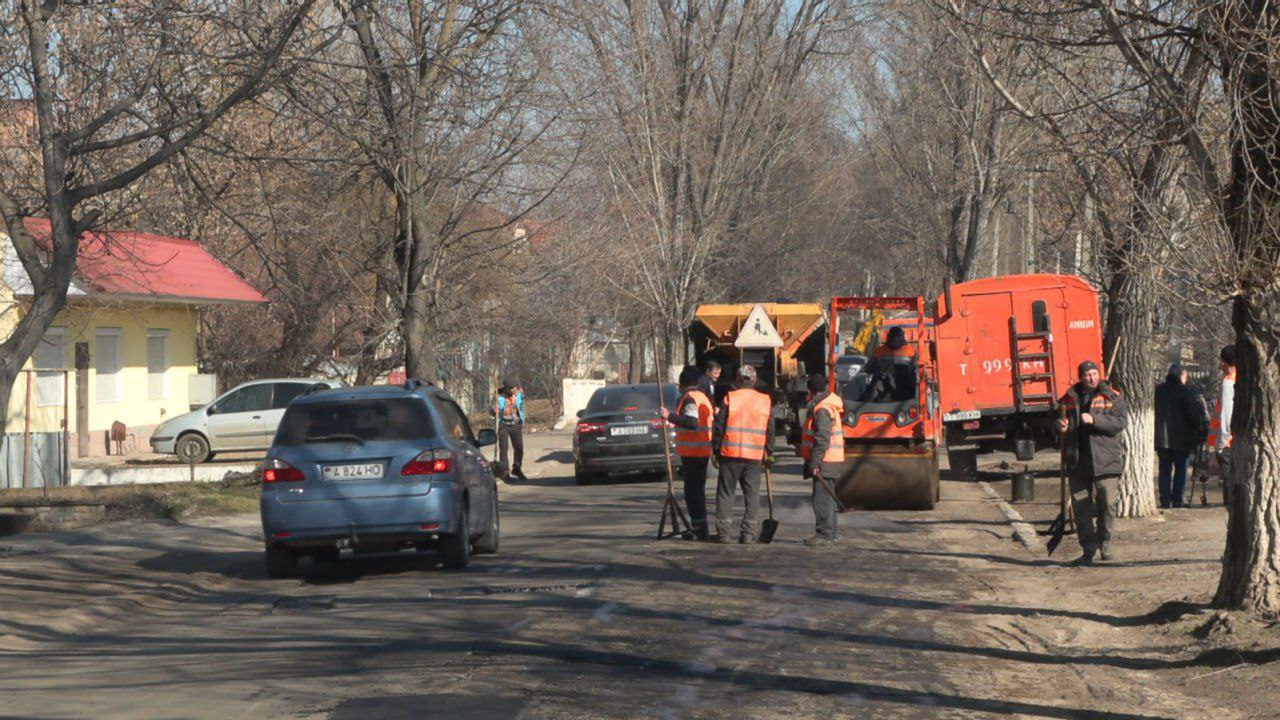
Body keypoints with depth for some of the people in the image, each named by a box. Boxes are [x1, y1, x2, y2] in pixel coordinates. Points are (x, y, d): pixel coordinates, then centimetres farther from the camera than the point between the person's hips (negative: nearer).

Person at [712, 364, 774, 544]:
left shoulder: (729, 398, -4)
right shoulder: (765, 401, 5)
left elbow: (718, 426, -3)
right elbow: (770, 431, 10)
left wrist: (716, 449, 6)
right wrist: (769, 454, 18)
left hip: (730, 454, -2)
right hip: (755, 455, 2)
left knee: (725, 493, 5)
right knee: (752, 494, 7)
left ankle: (723, 532, 2)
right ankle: (748, 533, 2)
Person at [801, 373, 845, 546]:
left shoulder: (822, 409, -17)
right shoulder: (830, 405, 15)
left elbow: (822, 439, -22)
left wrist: (815, 462, -23)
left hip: (824, 461, -10)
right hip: (833, 460, 10)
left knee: (821, 498, -9)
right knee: (827, 497, 15)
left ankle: (824, 533, -10)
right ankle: (829, 533, 21)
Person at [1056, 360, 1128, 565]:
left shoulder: (1112, 397, 3)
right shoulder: (1070, 398, 12)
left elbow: (1121, 421, -10)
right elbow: (1058, 421, 25)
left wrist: (1094, 420, -19)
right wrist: (1061, 427, 1)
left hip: (1105, 460, -3)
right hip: (1077, 462, 3)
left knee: (1107, 503, -8)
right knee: (1081, 508, 4)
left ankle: (1105, 542, 14)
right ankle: (1088, 550, 12)